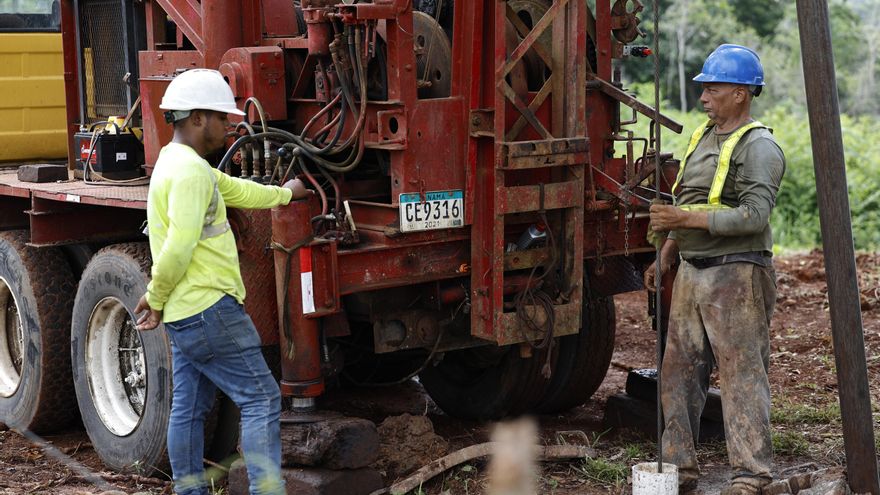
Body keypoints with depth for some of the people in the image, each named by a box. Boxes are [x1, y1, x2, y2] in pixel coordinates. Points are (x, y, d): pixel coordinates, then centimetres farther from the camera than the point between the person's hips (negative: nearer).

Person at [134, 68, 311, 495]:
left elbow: (236, 191, 31)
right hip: (209, 308, -11)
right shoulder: (190, 170, -17)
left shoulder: (177, 161, 16)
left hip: (183, 316, 11)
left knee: (189, 408, 14)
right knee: (261, 399, -8)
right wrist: (155, 298, -12)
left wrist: (283, 193, 43)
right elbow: (179, 247, -26)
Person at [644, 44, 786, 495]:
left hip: (735, 275, -9)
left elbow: (753, 216, -21)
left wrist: (686, 219, -23)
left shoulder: (760, 148, -10)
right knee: (678, 370, 9)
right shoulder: (701, 138, 16)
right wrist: (665, 256, 18)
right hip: (691, 272, 9)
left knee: (742, 373, -6)